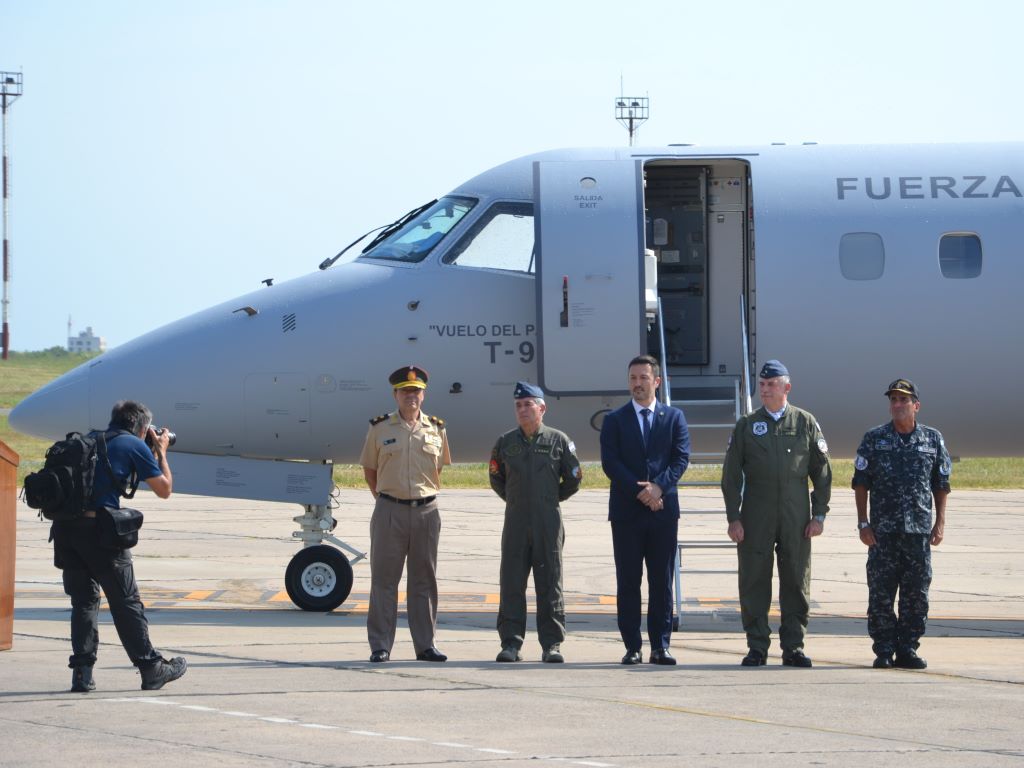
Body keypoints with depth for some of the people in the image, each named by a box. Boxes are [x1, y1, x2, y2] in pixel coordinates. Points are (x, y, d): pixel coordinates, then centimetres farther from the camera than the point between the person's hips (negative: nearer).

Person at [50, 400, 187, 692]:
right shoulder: (135, 445, 3)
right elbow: (164, 489, 9)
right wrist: (161, 452, 23)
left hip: (65, 526, 5)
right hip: (99, 528, -5)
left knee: (83, 599, 13)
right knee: (126, 602, 5)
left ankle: (82, 671, 6)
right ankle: (151, 668, 12)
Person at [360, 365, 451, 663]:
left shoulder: (436, 429, 7)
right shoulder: (380, 429, 2)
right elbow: (369, 469, 10)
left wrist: (426, 494, 11)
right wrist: (384, 498, 5)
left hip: (426, 511, 2)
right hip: (389, 511, -2)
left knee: (424, 579, 7)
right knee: (384, 578, -1)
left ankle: (425, 644, 12)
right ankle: (380, 646, 2)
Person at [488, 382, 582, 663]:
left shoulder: (559, 441, 2)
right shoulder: (505, 443, 8)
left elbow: (573, 479, 10)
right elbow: (496, 479, 22)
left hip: (549, 523, -2)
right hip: (515, 523, 2)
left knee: (550, 584, 0)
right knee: (511, 585, -1)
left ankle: (552, 644, 3)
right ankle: (510, 642, 2)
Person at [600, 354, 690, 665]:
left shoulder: (674, 417, 10)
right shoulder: (615, 420, 7)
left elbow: (681, 458, 0)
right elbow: (610, 462, -3)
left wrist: (659, 487, -16)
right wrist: (639, 491, -14)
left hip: (663, 508, 1)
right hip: (626, 511, -1)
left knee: (662, 581, 2)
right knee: (628, 582, 0)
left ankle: (660, 646, 5)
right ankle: (632, 647, 3)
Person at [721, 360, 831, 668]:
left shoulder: (806, 423, 7)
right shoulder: (746, 426, 7)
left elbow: (822, 472, 8)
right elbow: (731, 475, 6)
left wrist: (819, 515, 1)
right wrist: (733, 518, -2)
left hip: (796, 518, 0)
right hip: (755, 518, 0)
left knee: (796, 584, 2)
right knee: (754, 583, 0)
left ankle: (793, 647, 9)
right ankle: (757, 648, 6)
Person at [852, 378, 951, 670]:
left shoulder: (932, 439, 9)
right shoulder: (874, 439, 6)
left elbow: (941, 485, 12)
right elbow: (861, 482, 6)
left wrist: (940, 523, 4)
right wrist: (863, 523, -2)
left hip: (919, 530, 1)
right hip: (883, 531, -1)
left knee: (916, 594, 2)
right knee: (880, 593, -2)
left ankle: (908, 649, 9)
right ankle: (883, 651, 5)